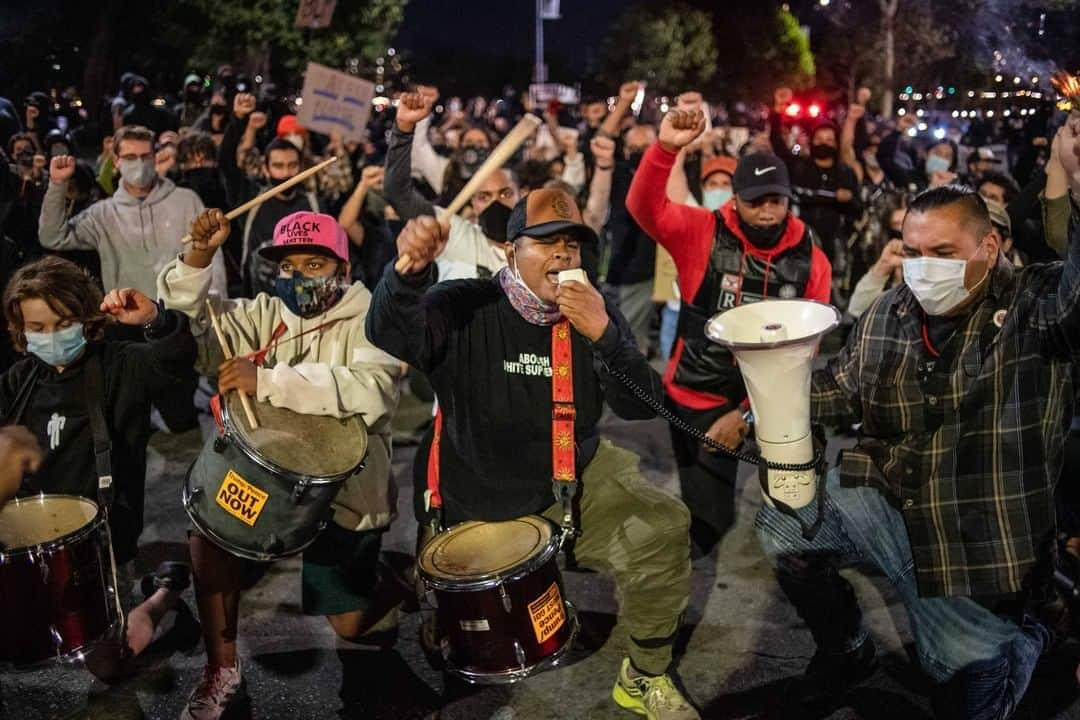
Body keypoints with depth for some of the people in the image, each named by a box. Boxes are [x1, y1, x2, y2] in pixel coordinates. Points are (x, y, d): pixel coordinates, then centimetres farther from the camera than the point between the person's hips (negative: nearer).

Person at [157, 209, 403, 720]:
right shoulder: (265, 314, 5)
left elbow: (369, 390, -32)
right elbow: (190, 331, -4)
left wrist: (267, 380, -39)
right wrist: (198, 258, -20)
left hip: (344, 491, -4)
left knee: (348, 625, -2)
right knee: (210, 530, -20)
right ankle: (223, 673, -2)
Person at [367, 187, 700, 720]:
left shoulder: (593, 312, -7)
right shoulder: (465, 308, -18)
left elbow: (642, 406, -14)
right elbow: (391, 334, -37)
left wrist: (605, 335, -32)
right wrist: (410, 271, -58)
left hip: (572, 478, 2)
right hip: (476, 495, -2)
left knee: (661, 528, -17)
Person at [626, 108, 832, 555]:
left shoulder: (811, 261, -5)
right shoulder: (703, 233, -9)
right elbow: (644, 207, -23)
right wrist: (666, 148, -40)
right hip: (701, 398, -1)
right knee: (704, 516, 8)